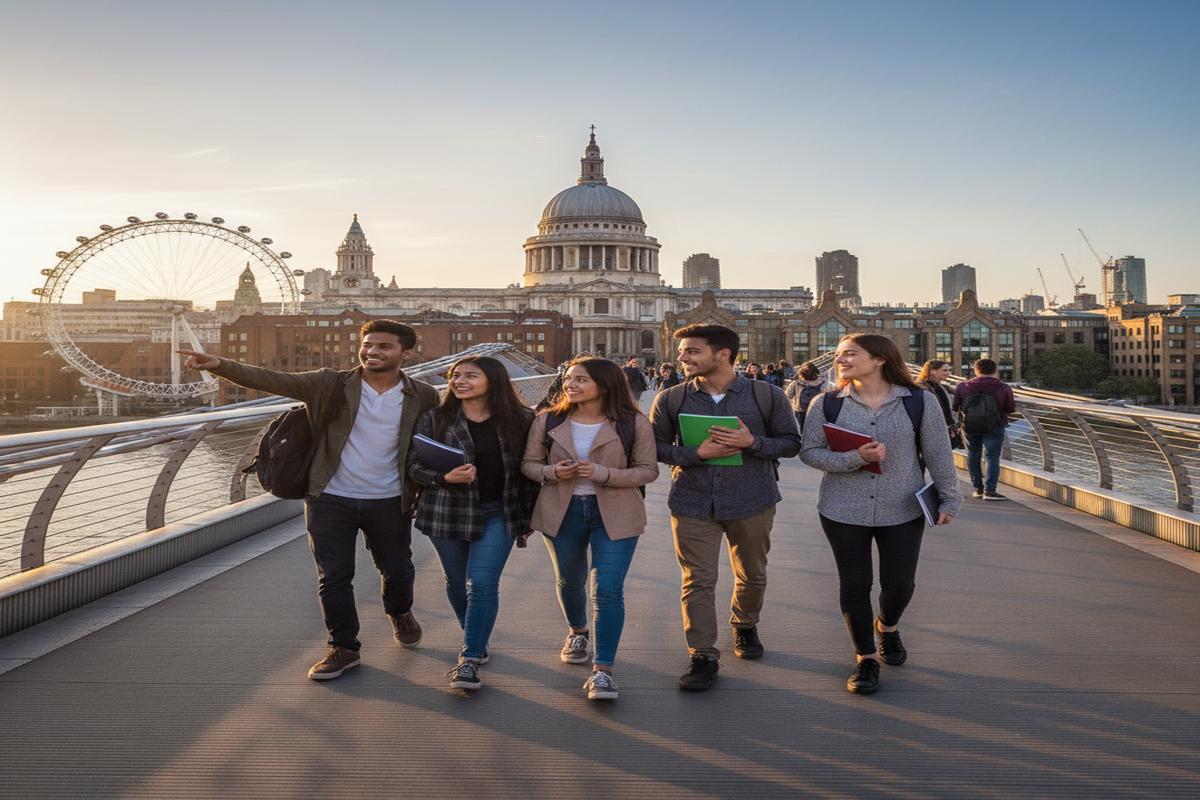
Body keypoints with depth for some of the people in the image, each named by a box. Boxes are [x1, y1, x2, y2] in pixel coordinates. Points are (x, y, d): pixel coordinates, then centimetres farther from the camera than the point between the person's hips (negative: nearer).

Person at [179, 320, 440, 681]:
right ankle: (344, 647, 22)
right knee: (333, 576, 5)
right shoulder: (332, 385, -7)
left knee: (398, 570, 15)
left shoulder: (423, 397, -4)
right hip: (331, 500, 0)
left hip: (389, 502, 1)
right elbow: (274, 380, -14)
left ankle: (400, 613, 48)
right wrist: (220, 365, -27)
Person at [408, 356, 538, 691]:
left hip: (498, 514, -2)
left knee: (482, 584, -11)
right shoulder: (434, 419, -2)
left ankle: (470, 660, -3)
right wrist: (446, 478, -20)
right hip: (448, 513, 2)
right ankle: (476, 641, 37)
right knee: (457, 583, 13)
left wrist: (526, 519, 7)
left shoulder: (520, 420, -2)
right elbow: (413, 465, -1)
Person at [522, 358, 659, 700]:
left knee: (608, 590, -10)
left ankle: (602, 670, -4)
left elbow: (648, 470, -7)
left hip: (614, 515, -3)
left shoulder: (634, 424, -9)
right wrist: (552, 472, -18)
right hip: (562, 512, 3)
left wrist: (604, 474, -21)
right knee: (569, 581, 21)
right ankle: (577, 632, 50)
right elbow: (528, 463, 5)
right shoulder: (547, 422, -2)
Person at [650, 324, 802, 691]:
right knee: (697, 580, -2)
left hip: (752, 501, 1)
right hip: (693, 503, 0)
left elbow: (791, 442, 0)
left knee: (752, 574, 17)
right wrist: (696, 453, -16)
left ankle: (745, 626, 44)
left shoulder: (766, 395, -4)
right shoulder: (671, 399, -1)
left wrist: (753, 442, -19)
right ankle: (702, 656, 9)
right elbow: (654, 447, 1)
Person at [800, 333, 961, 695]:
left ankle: (886, 626, 41)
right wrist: (854, 458, -20)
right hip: (844, 512, 0)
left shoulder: (919, 402, -4)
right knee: (854, 585, 4)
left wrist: (949, 500, 3)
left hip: (902, 512, 0)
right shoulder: (826, 404, -2)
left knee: (900, 584, 7)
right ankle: (866, 658, 21)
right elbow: (809, 452, -5)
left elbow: (938, 454, 2)